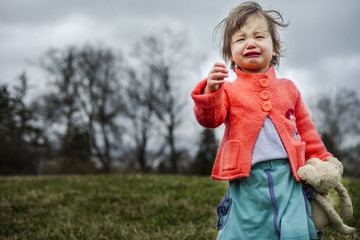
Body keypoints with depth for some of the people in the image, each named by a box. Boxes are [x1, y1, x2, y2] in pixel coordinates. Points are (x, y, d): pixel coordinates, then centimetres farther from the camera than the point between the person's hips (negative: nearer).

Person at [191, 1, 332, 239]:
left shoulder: (288, 89, 15)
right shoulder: (228, 90, 6)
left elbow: (306, 131, 22)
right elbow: (210, 119, -11)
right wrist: (210, 92, -29)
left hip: (287, 177, 2)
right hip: (247, 182, -2)